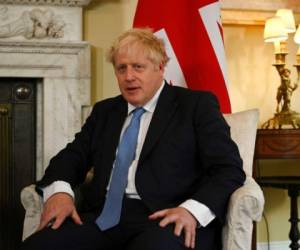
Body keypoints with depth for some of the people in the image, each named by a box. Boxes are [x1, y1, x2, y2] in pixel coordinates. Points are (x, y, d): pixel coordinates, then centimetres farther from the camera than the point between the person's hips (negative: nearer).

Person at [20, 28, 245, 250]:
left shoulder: (197, 105, 7)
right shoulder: (104, 111, 24)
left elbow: (230, 169, -1)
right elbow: (72, 157, 21)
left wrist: (192, 210, -20)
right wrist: (60, 190, -4)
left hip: (167, 220, -4)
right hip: (105, 217, 5)